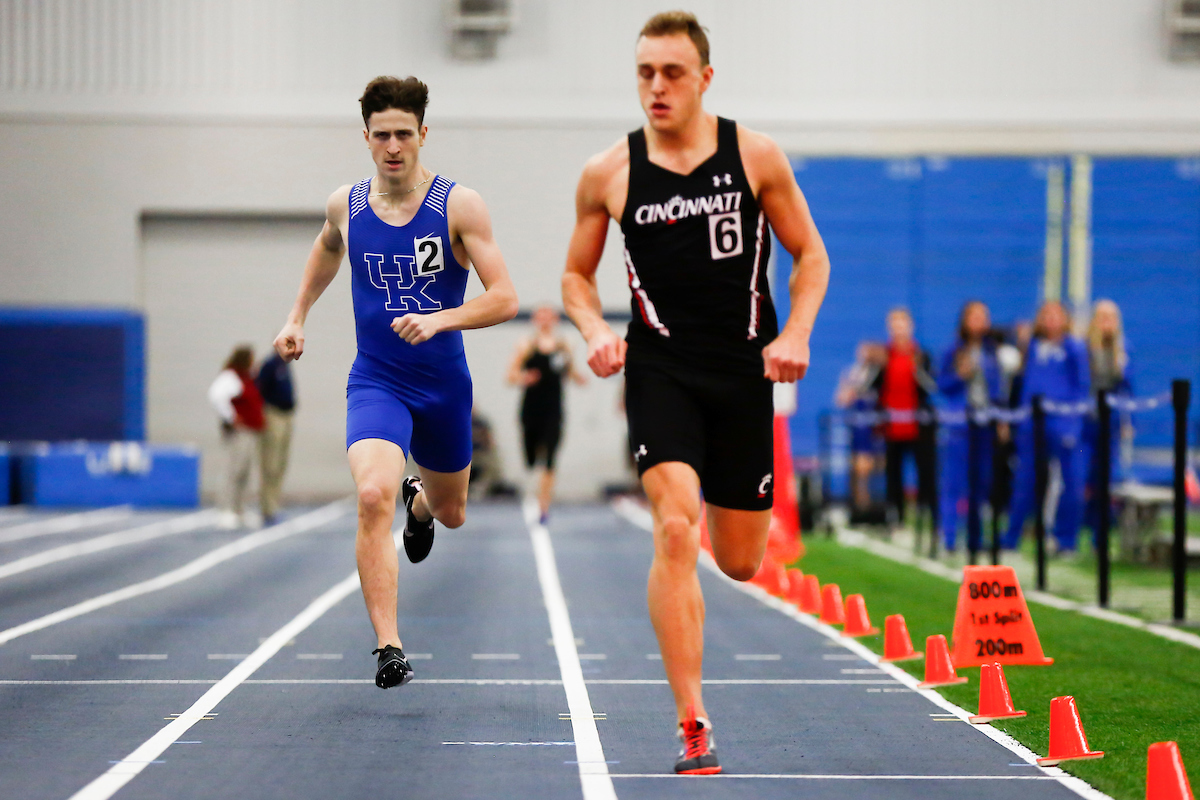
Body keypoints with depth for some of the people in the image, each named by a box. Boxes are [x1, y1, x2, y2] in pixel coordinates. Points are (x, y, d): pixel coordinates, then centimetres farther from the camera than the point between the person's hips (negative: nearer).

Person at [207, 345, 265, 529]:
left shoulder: (247, 378, 19)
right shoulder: (230, 377, -12)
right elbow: (216, 395, -28)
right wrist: (231, 418, -21)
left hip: (251, 433, 10)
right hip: (238, 433, -10)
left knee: (245, 474, 10)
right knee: (235, 472, -13)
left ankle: (240, 514, 14)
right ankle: (227, 513, -15)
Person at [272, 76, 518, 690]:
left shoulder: (459, 206, -12)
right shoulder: (345, 205, -3)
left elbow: (504, 298, -16)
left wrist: (440, 319, -30)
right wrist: (298, 317, 19)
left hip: (445, 384, 1)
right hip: (375, 381, -1)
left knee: (451, 514, 22)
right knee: (373, 496, -27)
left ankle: (420, 500, 62)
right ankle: (388, 648, -26)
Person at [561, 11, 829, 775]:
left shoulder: (756, 156, -1)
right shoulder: (608, 174, -1)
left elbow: (811, 255, 7)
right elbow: (577, 274, 12)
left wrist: (795, 334, -8)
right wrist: (596, 331, -8)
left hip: (743, 370, 1)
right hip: (659, 369, -1)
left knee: (740, 564, 9)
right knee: (675, 532, -21)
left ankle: (751, 506, 51)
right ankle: (693, 725, -16)